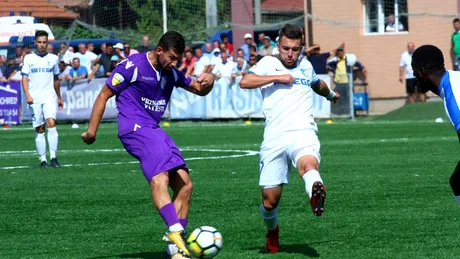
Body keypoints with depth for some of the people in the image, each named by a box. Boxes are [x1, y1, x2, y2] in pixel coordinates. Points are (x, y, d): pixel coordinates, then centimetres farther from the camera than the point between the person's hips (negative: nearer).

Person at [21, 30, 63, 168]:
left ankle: (53, 157, -19)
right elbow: (24, 78, -1)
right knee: (39, 129, 2)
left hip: (50, 96, 0)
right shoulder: (29, 58, 4)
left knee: (51, 122, -19)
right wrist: (27, 94, -15)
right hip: (35, 98, 0)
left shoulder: (53, 58, 9)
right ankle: (42, 159, 9)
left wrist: (59, 97, 25)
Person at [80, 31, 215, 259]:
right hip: (135, 128, -9)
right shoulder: (133, 66, -6)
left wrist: (208, 81, 1)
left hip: (154, 130, 9)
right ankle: (176, 235, -44)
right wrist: (92, 130, -6)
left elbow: (199, 90, 26)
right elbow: (104, 94, -3)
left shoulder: (171, 73, 15)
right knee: (159, 179, -29)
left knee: (184, 185, 2)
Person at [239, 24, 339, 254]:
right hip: (274, 138, 0)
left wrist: (331, 95, 64)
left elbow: (318, 85, 45)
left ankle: (316, 196, -69)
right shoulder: (268, 63, 10)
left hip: (303, 133, 0)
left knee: (308, 164, -36)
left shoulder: (305, 66, 21)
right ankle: (272, 231, 33)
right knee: (269, 200, 1)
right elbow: (245, 82, -9)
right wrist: (278, 78, -10)